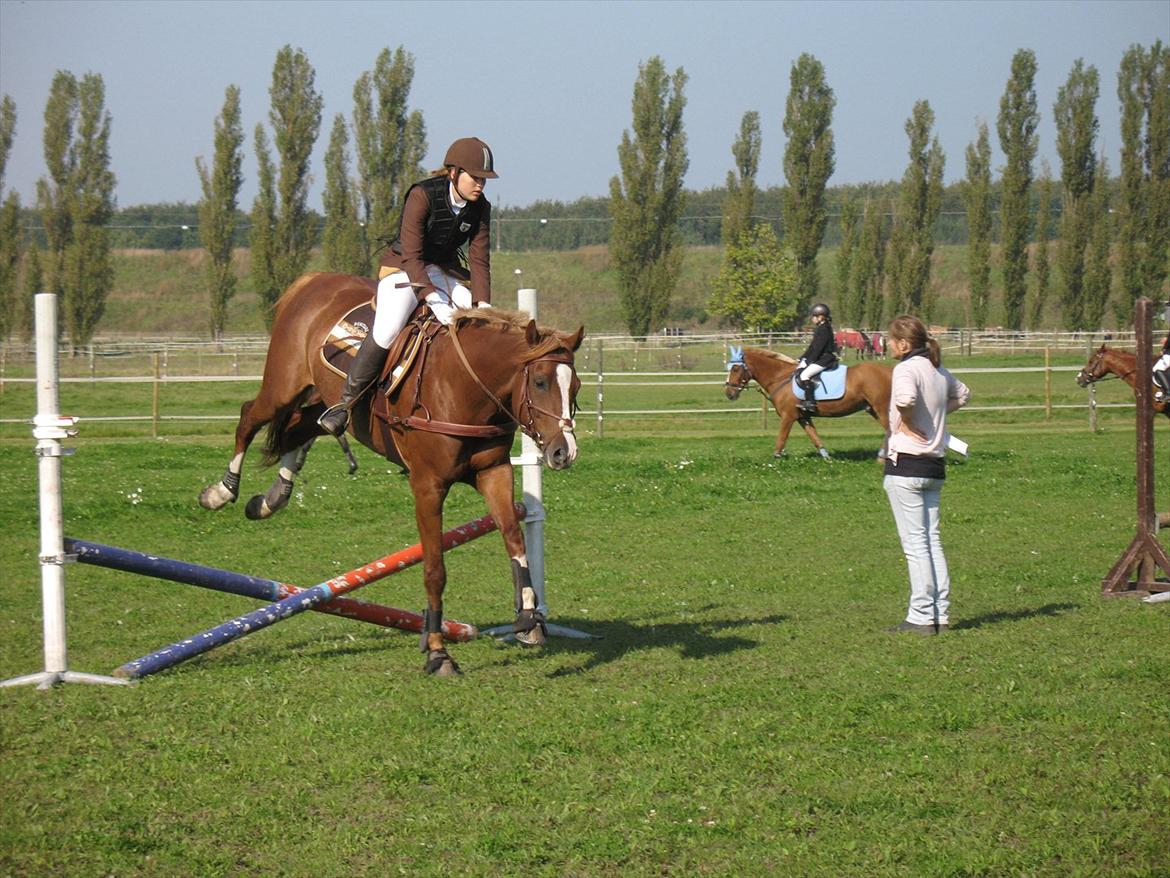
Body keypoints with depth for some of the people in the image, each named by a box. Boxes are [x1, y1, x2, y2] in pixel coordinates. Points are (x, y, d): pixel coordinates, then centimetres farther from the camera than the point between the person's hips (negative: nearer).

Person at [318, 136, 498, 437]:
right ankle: (346, 401, -15)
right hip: (403, 268, -6)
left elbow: (479, 260, -6)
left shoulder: (480, 208, -5)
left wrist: (482, 305, -22)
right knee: (387, 330, -29)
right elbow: (411, 255, -26)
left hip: (447, 271, 6)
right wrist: (434, 300, -37)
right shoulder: (422, 195, -22)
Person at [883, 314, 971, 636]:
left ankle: (922, 617, -4)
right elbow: (962, 394, 30)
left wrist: (907, 424, -17)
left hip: (906, 465, -8)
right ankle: (940, 613, 13)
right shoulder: (939, 370, 11)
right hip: (935, 465, 8)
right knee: (932, 540, 12)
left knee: (915, 543, -4)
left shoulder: (906, 368, -13)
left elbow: (906, 397, -35)